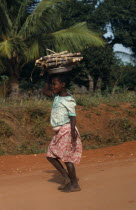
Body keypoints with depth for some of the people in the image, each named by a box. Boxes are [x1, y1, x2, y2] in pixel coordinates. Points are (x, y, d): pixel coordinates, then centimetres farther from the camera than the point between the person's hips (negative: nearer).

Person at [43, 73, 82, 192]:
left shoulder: (68, 100, -13)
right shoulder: (57, 95, 11)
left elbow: (73, 116, -19)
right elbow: (45, 91, 26)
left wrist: (73, 130, -33)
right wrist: (49, 79, 17)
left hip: (66, 130, -9)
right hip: (59, 132, 9)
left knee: (66, 157, -5)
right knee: (50, 156, 9)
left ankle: (75, 184, 5)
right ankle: (67, 178, 15)